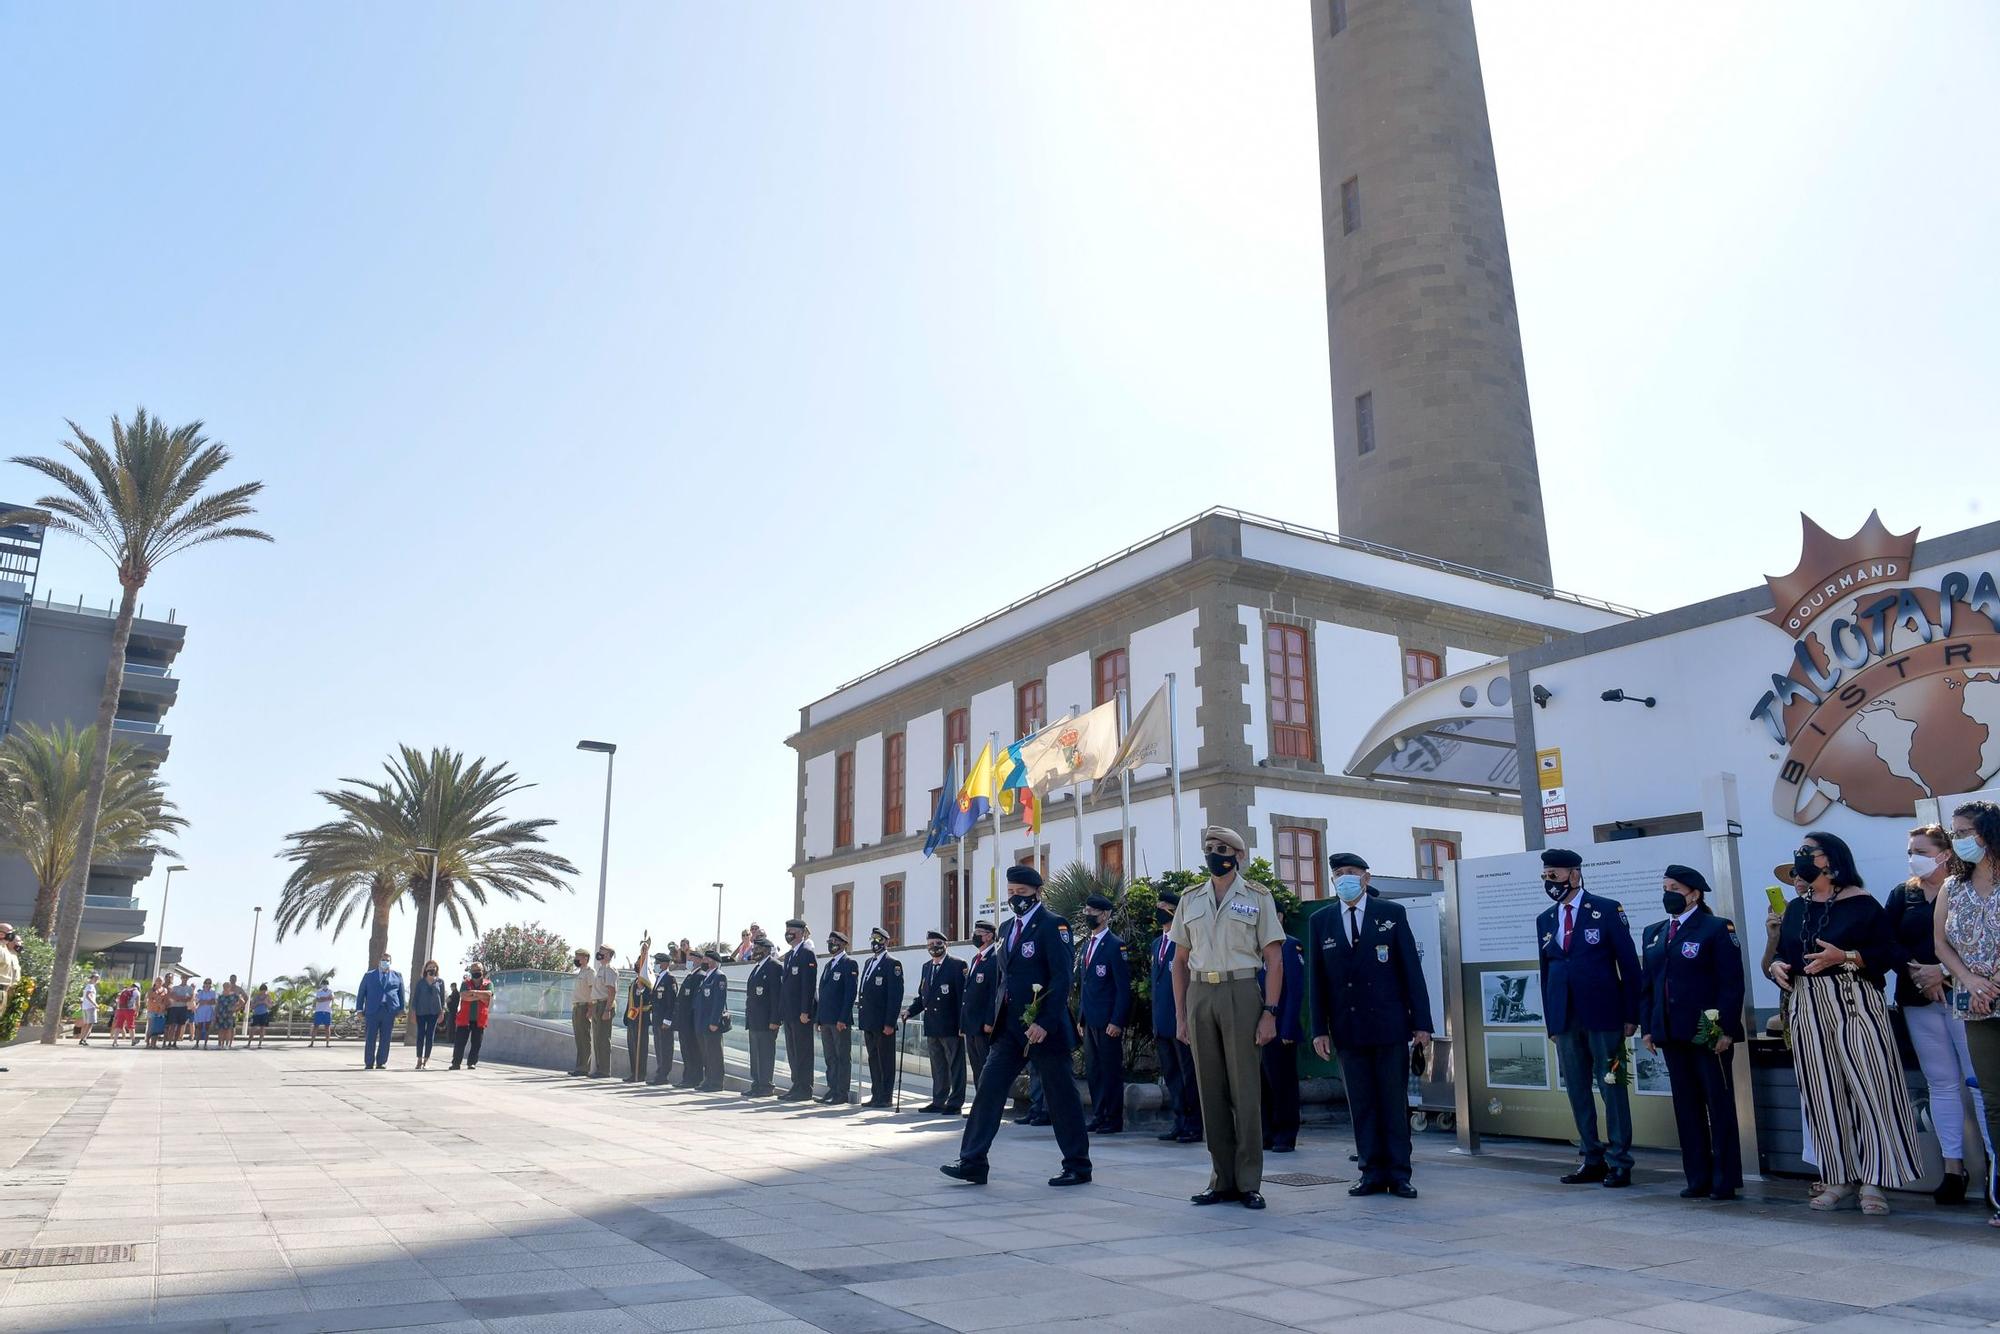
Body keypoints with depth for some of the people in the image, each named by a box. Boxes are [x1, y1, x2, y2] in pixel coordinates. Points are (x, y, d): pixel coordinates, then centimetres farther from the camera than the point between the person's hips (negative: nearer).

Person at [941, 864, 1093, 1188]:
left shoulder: (1051, 925, -10)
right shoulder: (1009, 928, 15)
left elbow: (1062, 978, -16)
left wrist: (1045, 1023, -22)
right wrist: (999, 1019, 12)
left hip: (1044, 1027, -7)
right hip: (1011, 1027, 7)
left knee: (1061, 1095, 2)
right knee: (989, 1087, 1)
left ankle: (1078, 1167, 14)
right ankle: (972, 1163, 5)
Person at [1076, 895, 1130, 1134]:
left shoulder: (1115, 946, -9)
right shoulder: (1086, 947, 16)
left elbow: (1123, 987, -13)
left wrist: (1117, 1022, -17)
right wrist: (1080, 1016, 15)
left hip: (1108, 1021, -8)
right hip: (1089, 1020, 8)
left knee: (1111, 1070, -2)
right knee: (1092, 1070, 11)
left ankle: (1114, 1121, 5)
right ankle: (1098, 1116, 18)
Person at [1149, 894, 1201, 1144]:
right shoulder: (1157, 945, 16)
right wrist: (1155, 1023, 16)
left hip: (1183, 1020, -8)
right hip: (1162, 1021, 8)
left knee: (1189, 1074, -1)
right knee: (1170, 1074, 12)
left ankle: (1194, 1125, 6)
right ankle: (1179, 1122, 19)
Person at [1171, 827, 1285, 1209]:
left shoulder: (1258, 897, 2)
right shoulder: (1190, 900, 12)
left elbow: (1274, 960, -1)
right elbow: (1180, 961, 14)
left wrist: (1269, 1013, -9)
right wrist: (1181, 1016, 9)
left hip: (1241, 993, -4)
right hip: (1200, 995, 4)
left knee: (1245, 1090, -2)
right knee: (1211, 1090, 7)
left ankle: (1249, 1183, 8)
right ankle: (1222, 1180, 16)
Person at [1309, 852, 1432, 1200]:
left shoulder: (1392, 914, 2)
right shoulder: (1320, 921, 6)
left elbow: (1411, 969, 0)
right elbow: (1318, 979, 5)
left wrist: (1422, 1022, -4)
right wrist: (1320, 1028, 0)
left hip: (1390, 1024, -1)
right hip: (1348, 1028, 2)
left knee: (1395, 1102, 4)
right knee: (1361, 1104, 5)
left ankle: (1399, 1174, 12)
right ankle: (1372, 1172, 13)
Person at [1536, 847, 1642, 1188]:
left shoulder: (1607, 910, -3)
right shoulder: (1545, 920, 10)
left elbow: (1629, 964, -3)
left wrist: (1631, 1015, -7)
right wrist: (1551, 1022, 10)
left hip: (1603, 1016, -5)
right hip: (1565, 1019, 5)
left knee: (1612, 1089, 2)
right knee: (1577, 1093, 9)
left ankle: (1619, 1163, 10)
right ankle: (1592, 1160, 18)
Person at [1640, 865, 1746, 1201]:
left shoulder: (1717, 929, -4)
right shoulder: (1654, 933, 14)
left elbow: (1732, 983, -9)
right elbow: (1646, 983, 14)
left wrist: (1726, 1029, -15)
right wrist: (1647, 1027, 7)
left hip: (1708, 1032, -6)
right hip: (1672, 1034, 6)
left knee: (1720, 1106, 2)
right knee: (1686, 1107, 8)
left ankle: (1726, 1180, 9)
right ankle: (1698, 1178, 15)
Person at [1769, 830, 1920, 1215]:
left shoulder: (1860, 902, -3)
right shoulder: (1795, 908, 14)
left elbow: (1887, 953, -8)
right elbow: (1783, 953, 17)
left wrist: (1844, 957, -21)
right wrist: (1776, 967, -4)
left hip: (1854, 1002, -5)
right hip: (1808, 1009, 5)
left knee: (1870, 1087, -6)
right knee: (1823, 1094, 6)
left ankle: (1874, 1182, 2)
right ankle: (1841, 1180, 13)